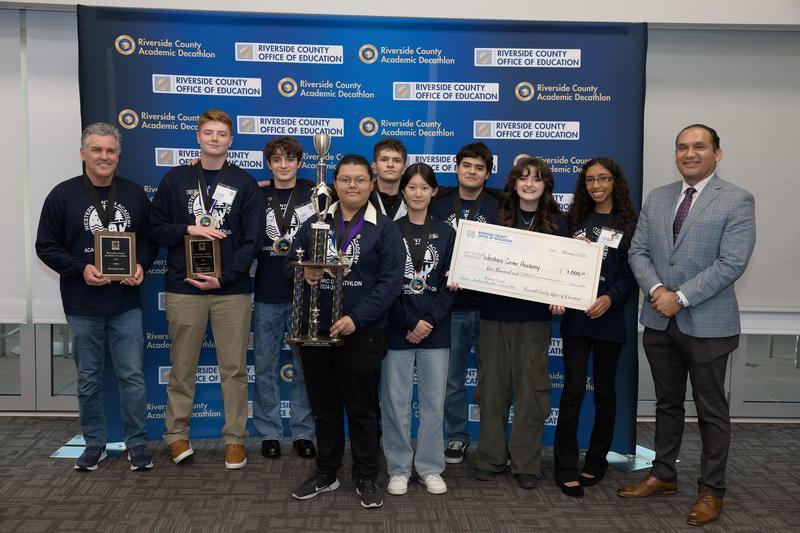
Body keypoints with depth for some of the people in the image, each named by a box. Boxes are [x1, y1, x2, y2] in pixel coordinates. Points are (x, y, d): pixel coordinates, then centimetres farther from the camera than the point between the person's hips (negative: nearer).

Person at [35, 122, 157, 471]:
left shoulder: (135, 194, 5)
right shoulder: (63, 195, -2)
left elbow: (149, 237, 12)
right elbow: (46, 246, -1)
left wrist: (141, 265, -8)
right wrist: (81, 269, -15)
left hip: (126, 303, 1)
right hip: (82, 305, -1)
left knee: (132, 376, 4)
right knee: (89, 378, 11)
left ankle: (137, 445, 17)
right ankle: (94, 444, 26)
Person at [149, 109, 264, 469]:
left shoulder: (245, 183, 4)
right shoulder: (176, 179, 8)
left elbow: (252, 240, -2)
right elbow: (156, 226, 8)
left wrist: (223, 278, -11)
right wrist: (189, 229, -11)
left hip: (232, 289, 0)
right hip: (184, 287, 1)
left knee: (234, 368, 5)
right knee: (182, 366, 8)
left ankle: (235, 438, 16)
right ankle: (176, 434, 23)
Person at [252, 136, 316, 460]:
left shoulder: (315, 194, 5)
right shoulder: (258, 197, 7)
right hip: (267, 295, 1)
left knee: (304, 367, 6)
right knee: (265, 367, 6)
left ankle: (303, 432, 17)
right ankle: (269, 432, 19)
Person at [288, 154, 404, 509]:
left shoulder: (384, 229, -2)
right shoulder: (315, 223, 10)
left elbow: (391, 281, -10)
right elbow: (290, 265, 11)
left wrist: (356, 318, -19)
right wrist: (303, 272, -14)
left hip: (361, 333, -3)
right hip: (314, 331, 4)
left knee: (361, 409, 5)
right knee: (324, 407, 14)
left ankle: (366, 478, 20)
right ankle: (325, 473, 29)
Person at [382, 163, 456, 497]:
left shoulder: (446, 233, 8)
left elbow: (450, 284, 2)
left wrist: (429, 322, -10)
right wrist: (409, 324, -11)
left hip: (435, 330, 1)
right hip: (396, 329, -1)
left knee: (434, 401, 6)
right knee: (396, 402, 4)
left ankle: (430, 468, 20)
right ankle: (399, 469, 17)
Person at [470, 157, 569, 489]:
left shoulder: (556, 222, 4)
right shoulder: (497, 216, 6)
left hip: (535, 315, -1)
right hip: (495, 312, 1)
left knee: (531, 387, 2)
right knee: (492, 385, 6)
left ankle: (526, 463, 14)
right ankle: (490, 458, 19)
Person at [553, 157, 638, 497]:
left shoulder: (628, 225, 2)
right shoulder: (576, 220, 10)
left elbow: (630, 275, -3)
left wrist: (610, 298, -18)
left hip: (609, 316, -1)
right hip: (575, 316, 1)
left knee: (604, 389, 10)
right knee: (573, 388, -4)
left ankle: (596, 462, 25)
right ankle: (566, 469, 2)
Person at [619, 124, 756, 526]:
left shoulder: (737, 201, -7)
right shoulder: (656, 198, 9)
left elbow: (731, 263, -15)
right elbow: (637, 252, 4)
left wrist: (680, 297, -18)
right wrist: (656, 290, -13)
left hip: (707, 323, -4)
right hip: (659, 321, 5)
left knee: (711, 410, 7)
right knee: (667, 403, 17)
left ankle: (711, 491, 21)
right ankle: (663, 476, 31)